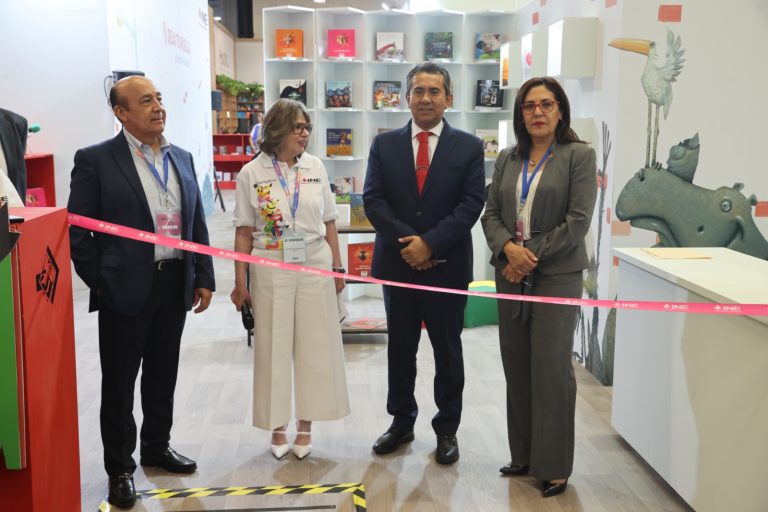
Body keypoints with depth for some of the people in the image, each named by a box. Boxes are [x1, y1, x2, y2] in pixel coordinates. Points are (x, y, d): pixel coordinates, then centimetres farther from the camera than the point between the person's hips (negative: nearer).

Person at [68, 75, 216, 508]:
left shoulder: (181, 158, 9)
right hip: (125, 289, -5)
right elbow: (78, 230, -7)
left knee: (163, 375, 17)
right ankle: (120, 467, 23)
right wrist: (99, 283, -8)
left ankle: (157, 446, 36)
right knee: (120, 381, 8)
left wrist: (204, 278, 6)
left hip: (175, 286, 5)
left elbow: (197, 223, 11)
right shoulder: (95, 160, -8)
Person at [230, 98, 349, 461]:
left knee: (315, 344, 6)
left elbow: (329, 222, 7)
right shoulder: (252, 173, -3)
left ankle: (305, 424, 22)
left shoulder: (315, 167, 2)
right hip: (271, 269, -2)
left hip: (315, 266, 2)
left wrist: (338, 267, 7)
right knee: (273, 346, 7)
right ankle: (278, 426, 22)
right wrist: (240, 283, -3)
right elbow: (244, 231, -2)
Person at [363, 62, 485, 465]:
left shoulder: (468, 147, 0)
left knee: (448, 351, 9)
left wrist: (430, 243, -17)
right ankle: (401, 422, 28)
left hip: (448, 265, -1)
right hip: (398, 263, 2)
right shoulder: (384, 144, 4)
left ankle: (447, 429, 23)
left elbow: (472, 204, -8)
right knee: (400, 347, 13)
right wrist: (408, 242, -15)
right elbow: (373, 200, -3)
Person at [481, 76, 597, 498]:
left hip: (556, 274, -5)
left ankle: (554, 466, 11)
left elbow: (578, 220, -10)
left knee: (551, 367, -1)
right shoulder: (507, 159, 12)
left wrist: (532, 255, -13)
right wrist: (508, 249, -12)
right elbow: (491, 214, 7)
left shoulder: (579, 156, -3)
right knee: (516, 365, 9)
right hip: (511, 273, 5)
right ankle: (524, 455, 22)